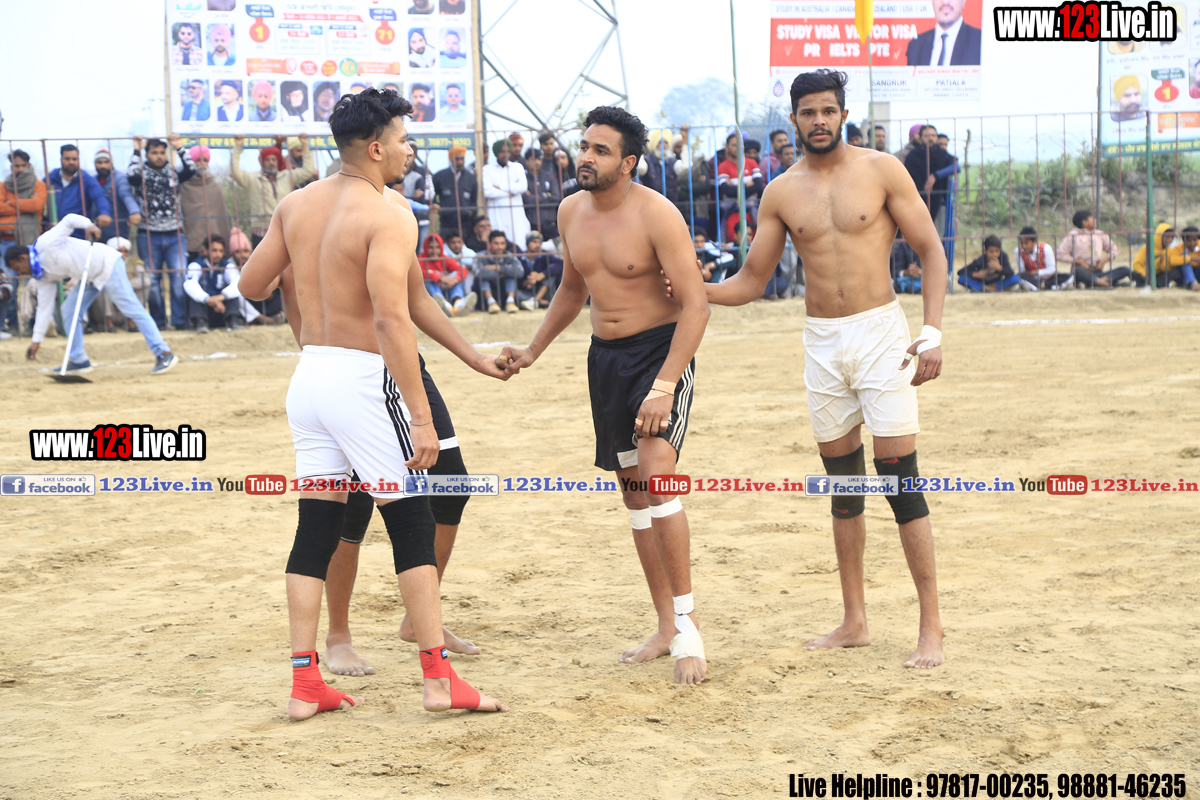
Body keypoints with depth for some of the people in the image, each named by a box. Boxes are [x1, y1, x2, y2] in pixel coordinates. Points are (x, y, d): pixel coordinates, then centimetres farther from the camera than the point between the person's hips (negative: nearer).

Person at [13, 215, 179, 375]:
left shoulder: (45, 244, -13)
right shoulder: (43, 276, 10)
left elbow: (69, 220, -13)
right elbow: (44, 307, 11)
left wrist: (88, 225, -31)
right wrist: (36, 340, 8)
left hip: (107, 264, -10)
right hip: (90, 278, 10)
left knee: (131, 309, -13)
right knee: (69, 311, 5)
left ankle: (164, 354, -17)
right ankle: (79, 361, 12)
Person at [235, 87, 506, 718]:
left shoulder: (296, 205, 8)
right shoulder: (389, 217, -14)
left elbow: (252, 286, 15)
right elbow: (391, 318, -23)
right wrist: (420, 416, -22)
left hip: (308, 375, 7)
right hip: (363, 377, -7)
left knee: (315, 529, 10)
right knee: (412, 524, 3)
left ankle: (304, 684, 9)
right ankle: (438, 678, 3)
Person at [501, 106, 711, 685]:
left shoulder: (656, 215, -17)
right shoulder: (571, 212, 5)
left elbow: (695, 304, -20)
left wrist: (664, 387, -26)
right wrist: (532, 351, 21)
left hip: (661, 350, -7)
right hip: (605, 355, 7)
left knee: (656, 476, -22)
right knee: (632, 488, 8)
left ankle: (688, 626, -15)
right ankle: (666, 628, 16)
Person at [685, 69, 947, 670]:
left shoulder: (881, 171, -3)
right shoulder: (781, 193, 6)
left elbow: (931, 250, -1)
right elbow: (750, 283, 11)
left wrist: (931, 333, -11)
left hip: (881, 333, -4)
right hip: (822, 343, 4)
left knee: (899, 477, -8)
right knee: (842, 482, 10)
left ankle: (931, 627, -3)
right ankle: (854, 621, 19)